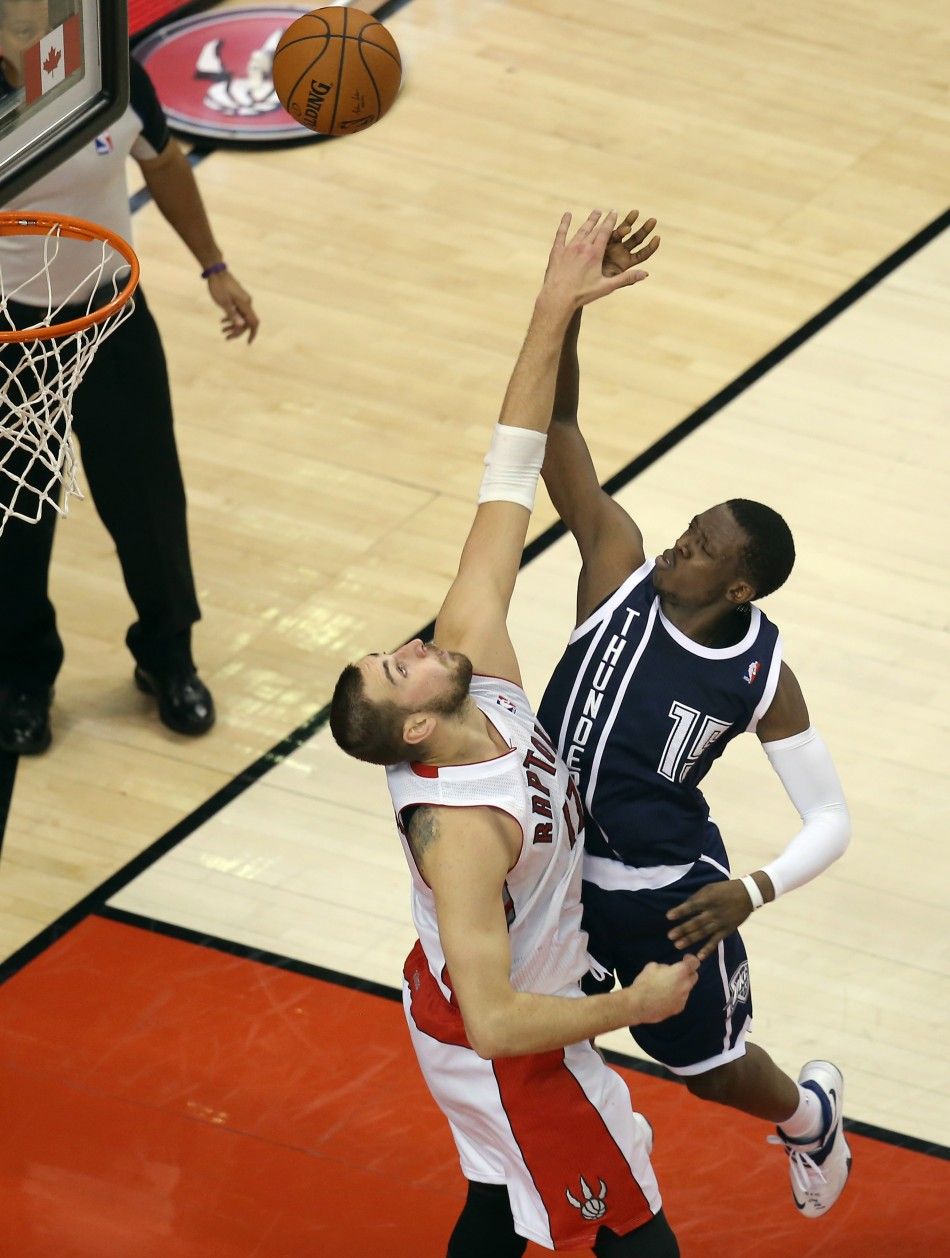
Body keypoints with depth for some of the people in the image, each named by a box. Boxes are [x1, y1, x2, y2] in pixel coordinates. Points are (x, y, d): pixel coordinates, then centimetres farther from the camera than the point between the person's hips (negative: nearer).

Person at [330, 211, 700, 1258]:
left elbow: (510, 486, -20)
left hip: (471, 993, 8)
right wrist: (633, 1006, -25)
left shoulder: (477, 657, -19)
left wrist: (553, 317, -27)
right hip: (502, 1050, -8)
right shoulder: (459, 828, -38)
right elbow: (495, 1023, -37)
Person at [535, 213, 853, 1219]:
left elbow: (830, 821, -12)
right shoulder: (621, 570, -16)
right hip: (553, 866, 2)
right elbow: (555, 432, -26)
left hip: (665, 897, -2)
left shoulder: (762, 674, -19)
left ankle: (810, 1116, 52)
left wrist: (753, 892, -30)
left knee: (707, 1067, 18)